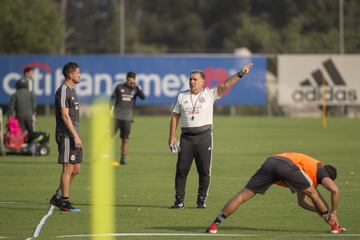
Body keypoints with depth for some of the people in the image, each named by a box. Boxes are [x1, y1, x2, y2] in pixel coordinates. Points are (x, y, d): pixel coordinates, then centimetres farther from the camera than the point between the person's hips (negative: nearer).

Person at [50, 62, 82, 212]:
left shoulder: (71, 90, 18)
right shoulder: (63, 91, -13)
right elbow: (65, 116, -18)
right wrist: (75, 136, -20)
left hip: (73, 135, 10)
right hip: (66, 135, -10)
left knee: (76, 169, 10)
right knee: (68, 168, -7)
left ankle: (57, 197, 18)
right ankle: (64, 202, -2)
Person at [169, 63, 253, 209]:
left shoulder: (209, 94, 3)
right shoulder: (182, 96, 11)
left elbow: (225, 85, -8)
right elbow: (175, 116, 12)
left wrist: (240, 74, -21)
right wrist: (172, 136, 7)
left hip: (204, 136, -2)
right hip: (186, 137, 2)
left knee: (204, 170, 0)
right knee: (181, 169, -1)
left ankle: (201, 200, 8)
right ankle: (179, 200, 5)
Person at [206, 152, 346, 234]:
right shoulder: (320, 170, 25)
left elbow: (302, 202, 48)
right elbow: (334, 189, 8)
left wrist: (321, 211, 43)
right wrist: (333, 213, 17)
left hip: (269, 163, 6)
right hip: (286, 164, -6)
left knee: (243, 195, 4)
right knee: (311, 193, 14)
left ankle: (215, 225, -3)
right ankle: (334, 226, 16)